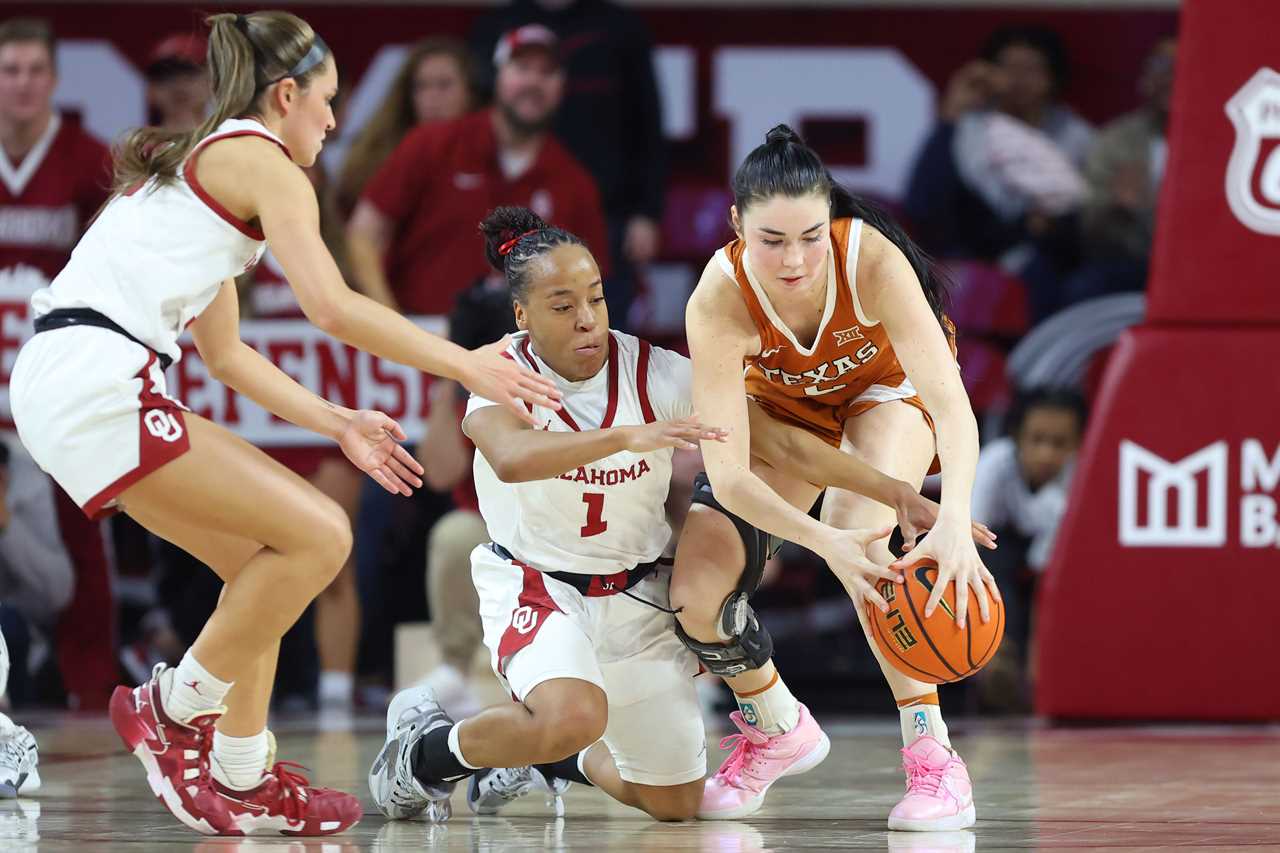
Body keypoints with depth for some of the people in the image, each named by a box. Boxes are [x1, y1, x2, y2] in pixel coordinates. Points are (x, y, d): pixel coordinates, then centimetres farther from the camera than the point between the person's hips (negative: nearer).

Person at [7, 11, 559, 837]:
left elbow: (226, 351, 30)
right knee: (316, 536, -11)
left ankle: (241, 778, 15)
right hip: (96, 376, -10)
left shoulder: (196, 164, 29)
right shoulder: (257, 158, 0)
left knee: (260, 561, 16)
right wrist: (468, 364, -3)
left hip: (67, 383, 10)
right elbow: (333, 308, -10)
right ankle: (176, 709, 0)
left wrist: (337, 422, 26)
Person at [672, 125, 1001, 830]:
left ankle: (933, 760, -18)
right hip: (784, 405, 2)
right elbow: (728, 475, -37)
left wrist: (953, 521, -61)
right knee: (695, 593, -13)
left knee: (859, 538, -32)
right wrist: (822, 543, -53)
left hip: (889, 389, -2)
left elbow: (953, 406, -43)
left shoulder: (872, 260, -38)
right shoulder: (720, 300, -35)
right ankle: (776, 732, 19)